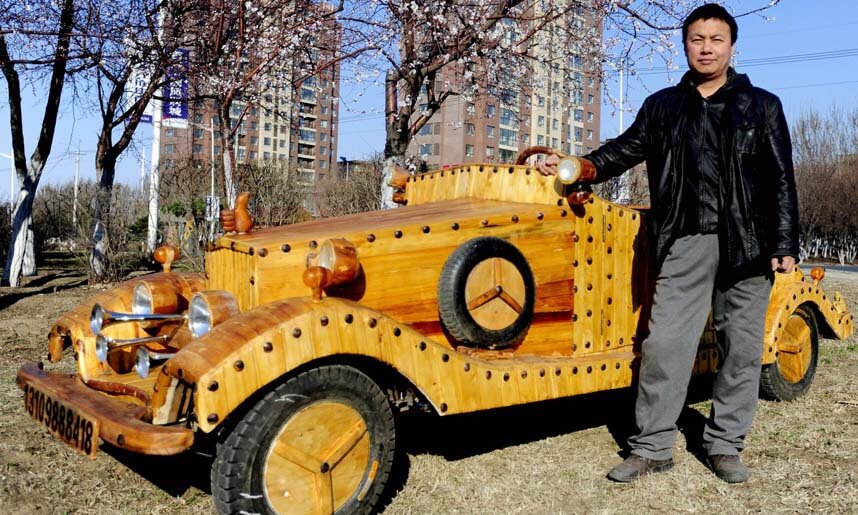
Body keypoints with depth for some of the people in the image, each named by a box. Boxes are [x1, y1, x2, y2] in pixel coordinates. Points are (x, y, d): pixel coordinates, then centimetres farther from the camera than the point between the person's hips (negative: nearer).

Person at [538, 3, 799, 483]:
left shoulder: (761, 105, 7)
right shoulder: (662, 106, 12)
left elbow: (780, 180, 4)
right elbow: (625, 150, 16)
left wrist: (784, 244, -3)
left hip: (747, 242, 0)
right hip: (684, 243, 0)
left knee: (742, 346, 6)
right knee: (664, 341, -4)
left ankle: (725, 444, 20)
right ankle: (652, 447, 6)